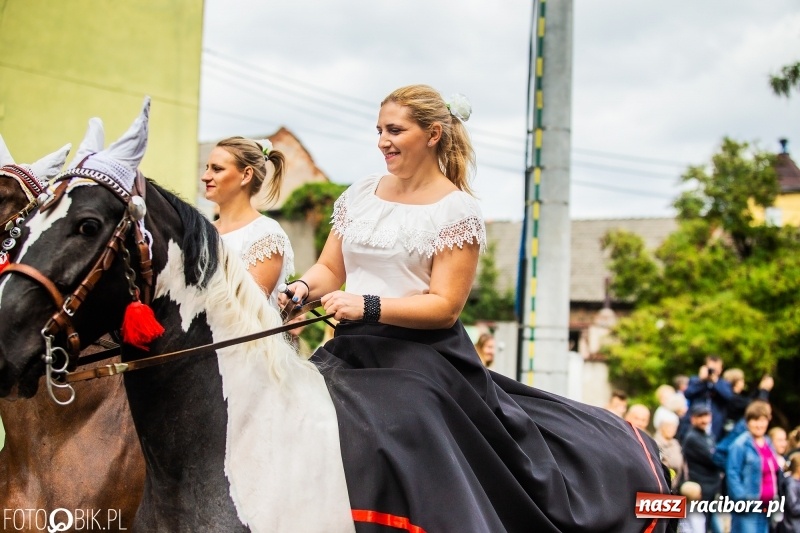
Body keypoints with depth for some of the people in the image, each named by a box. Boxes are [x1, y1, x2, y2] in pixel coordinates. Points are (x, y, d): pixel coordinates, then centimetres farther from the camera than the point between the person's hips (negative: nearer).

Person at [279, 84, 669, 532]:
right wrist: (303, 288, -8)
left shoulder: (457, 211, -5)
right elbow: (329, 270, 16)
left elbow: (445, 307, -12)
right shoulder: (360, 194, 12)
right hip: (350, 355, 6)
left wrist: (370, 307, -24)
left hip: (418, 358, -6)